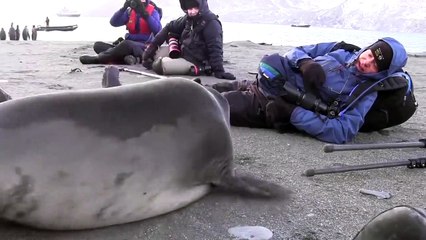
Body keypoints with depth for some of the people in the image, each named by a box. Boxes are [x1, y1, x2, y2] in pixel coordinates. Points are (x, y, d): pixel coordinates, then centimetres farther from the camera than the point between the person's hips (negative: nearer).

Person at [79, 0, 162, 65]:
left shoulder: (152, 11, -2)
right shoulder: (129, 11, 11)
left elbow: (157, 30, -18)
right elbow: (113, 22, 0)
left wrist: (145, 14, -23)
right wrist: (123, 8, -13)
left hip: (144, 46, -6)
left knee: (126, 44, -41)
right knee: (98, 45, -8)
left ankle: (97, 59, -28)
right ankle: (127, 57, -33)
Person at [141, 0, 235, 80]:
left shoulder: (211, 23, -22)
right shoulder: (188, 18, 0)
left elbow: (215, 49, -28)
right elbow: (170, 27, 10)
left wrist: (218, 70, -35)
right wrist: (153, 45, 4)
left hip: (197, 63, -8)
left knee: (161, 64, -25)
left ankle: (153, 63, 0)